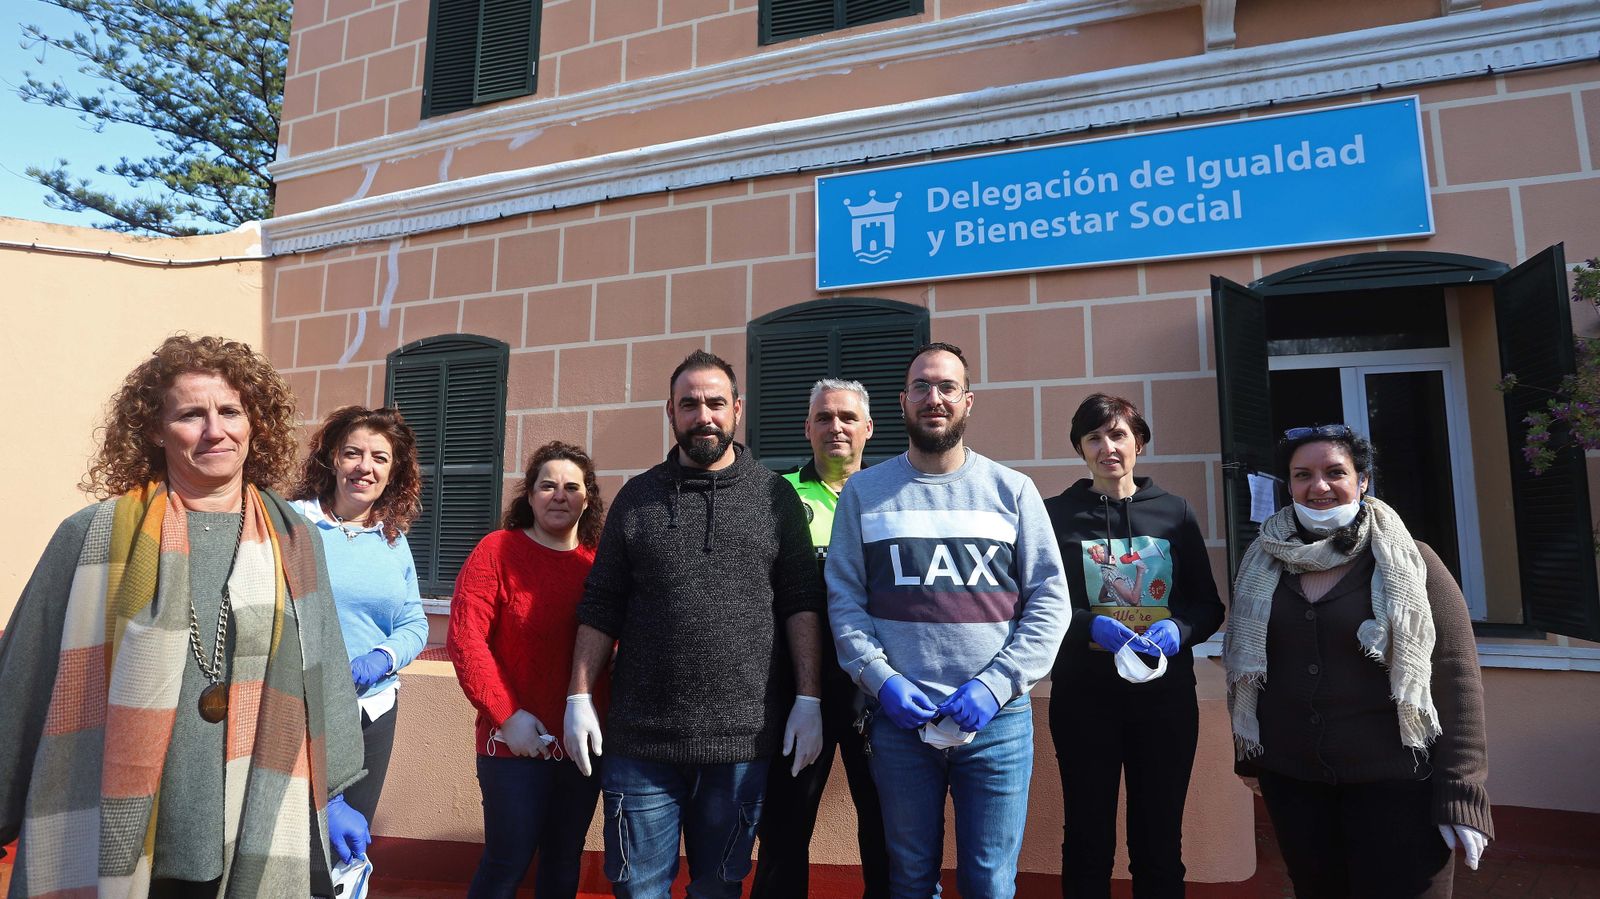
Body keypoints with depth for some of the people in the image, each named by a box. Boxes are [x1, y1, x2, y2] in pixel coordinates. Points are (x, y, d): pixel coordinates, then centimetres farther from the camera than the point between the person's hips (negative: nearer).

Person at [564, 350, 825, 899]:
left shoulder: (775, 495, 3)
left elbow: (801, 604, 1)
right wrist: (579, 696, 1)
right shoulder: (637, 496, 6)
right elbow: (599, 607, 7)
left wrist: (808, 699, -5)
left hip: (744, 738, 0)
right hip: (641, 738, 1)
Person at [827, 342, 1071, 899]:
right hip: (899, 718, 1)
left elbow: (1050, 603, 0)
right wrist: (881, 679, -11)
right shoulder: (863, 492, 5)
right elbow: (844, 600, 2)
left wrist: (994, 686, -10)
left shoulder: (1012, 491, 4)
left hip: (997, 722, 0)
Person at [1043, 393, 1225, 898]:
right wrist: (1090, 626, -20)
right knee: (1088, 838, 9)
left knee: (1160, 840, 13)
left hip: (1166, 695, 2)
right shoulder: (1056, 515, -1)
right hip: (1084, 697, -2)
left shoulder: (1174, 513, 6)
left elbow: (1210, 606, 8)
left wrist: (1178, 628, -13)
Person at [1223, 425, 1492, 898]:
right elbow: (1244, 668, 9)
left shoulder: (1408, 562, -7)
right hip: (1289, 779, 4)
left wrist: (1460, 795, -13)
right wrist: (1250, 757, 11)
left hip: (1394, 782, -3)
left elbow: (1457, 679, -9)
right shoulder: (1262, 564, 2)